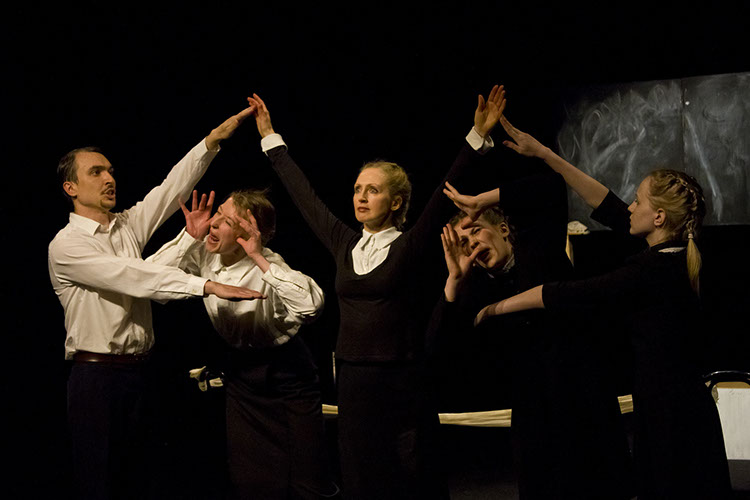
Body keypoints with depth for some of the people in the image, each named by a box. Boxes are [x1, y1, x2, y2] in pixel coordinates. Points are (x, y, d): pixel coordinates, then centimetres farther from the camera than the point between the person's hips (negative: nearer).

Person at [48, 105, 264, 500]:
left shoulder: (128, 226, 12)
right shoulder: (66, 245, -10)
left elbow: (172, 188, 3)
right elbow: (132, 276, -21)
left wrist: (215, 138, -8)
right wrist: (207, 285, -28)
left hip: (138, 371, 7)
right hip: (97, 374, -7)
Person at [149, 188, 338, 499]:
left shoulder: (268, 267, -23)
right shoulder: (203, 254, -6)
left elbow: (311, 304, -41)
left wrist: (259, 259, -39)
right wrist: (189, 237, -18)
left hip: (285, 373, -5)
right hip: (239, 371, 5)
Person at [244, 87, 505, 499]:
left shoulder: (411, 247, -4)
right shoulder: (345, 245, 9)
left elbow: (446, 193, -13)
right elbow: (304, 196, 16)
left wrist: (478, 135, -22)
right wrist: (270, 139, 22)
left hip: (401, 388, -5)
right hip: (352, 386, 5)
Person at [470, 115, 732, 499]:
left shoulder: (655, 268, -20)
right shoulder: (675, 254, 5)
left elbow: (568, 295, -15)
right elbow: (607, 206, 11)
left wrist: (498, 307, -2)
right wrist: (545, 155, 13)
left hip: (669, 414, -9)